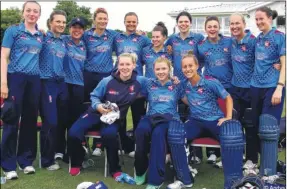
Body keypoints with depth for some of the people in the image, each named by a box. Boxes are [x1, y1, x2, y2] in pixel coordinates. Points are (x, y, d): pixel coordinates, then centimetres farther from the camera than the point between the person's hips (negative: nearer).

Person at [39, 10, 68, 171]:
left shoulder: (64, 41, 15)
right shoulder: (43, 37, -4)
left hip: (62, 82, 6)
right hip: (47, 83, -6)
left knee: (63, 119, 10)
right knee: (50, 122, -4)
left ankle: (59, 151, 28)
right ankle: (47, 159, 10)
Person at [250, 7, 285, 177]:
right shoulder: (258, 39, 12)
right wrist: (254, 81, 12)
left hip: (272, 87, -6)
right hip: (256, 86, 6)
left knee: (269, 128, -8)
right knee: (256, 126, 13)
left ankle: (269, 173, -2)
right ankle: (254, 160, 26)